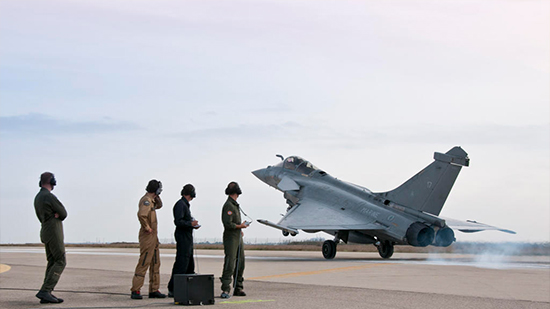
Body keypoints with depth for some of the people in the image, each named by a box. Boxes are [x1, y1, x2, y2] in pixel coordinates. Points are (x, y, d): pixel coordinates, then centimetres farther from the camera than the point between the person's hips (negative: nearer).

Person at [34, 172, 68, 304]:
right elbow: (64, 214, -10)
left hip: (45, 232, 9)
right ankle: (45, 291, -18)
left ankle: (47, 295, 3)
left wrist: (56, 215, 2)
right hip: (54, 232, -9)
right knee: (60, 262, -9)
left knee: (52, 262, 8)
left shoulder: (37, 198, 14)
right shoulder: (49, 197, -16)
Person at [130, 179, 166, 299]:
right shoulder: (146, 200, -17)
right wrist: (147, 227, -21)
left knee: (155, 263, 12)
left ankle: (154, 290, 16)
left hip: (153, 237, 10)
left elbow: (159, 205, 32)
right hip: (147, 236, -10)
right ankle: (135, 291, -5)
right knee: (143, 263, -8)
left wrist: (157, 197, 13)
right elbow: (141, 214, -34)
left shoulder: (150, 199, 13)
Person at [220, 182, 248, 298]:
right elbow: (227, 224, -22)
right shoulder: (228, 206, -15)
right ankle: (225, 290, -10)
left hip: (238, 238, 10)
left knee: (240, 263, 11)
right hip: (230, 238, -10)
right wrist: (240, 226, -11)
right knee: (230, 264, -11)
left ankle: (238, 288, 18)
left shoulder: (235, 205, 15)